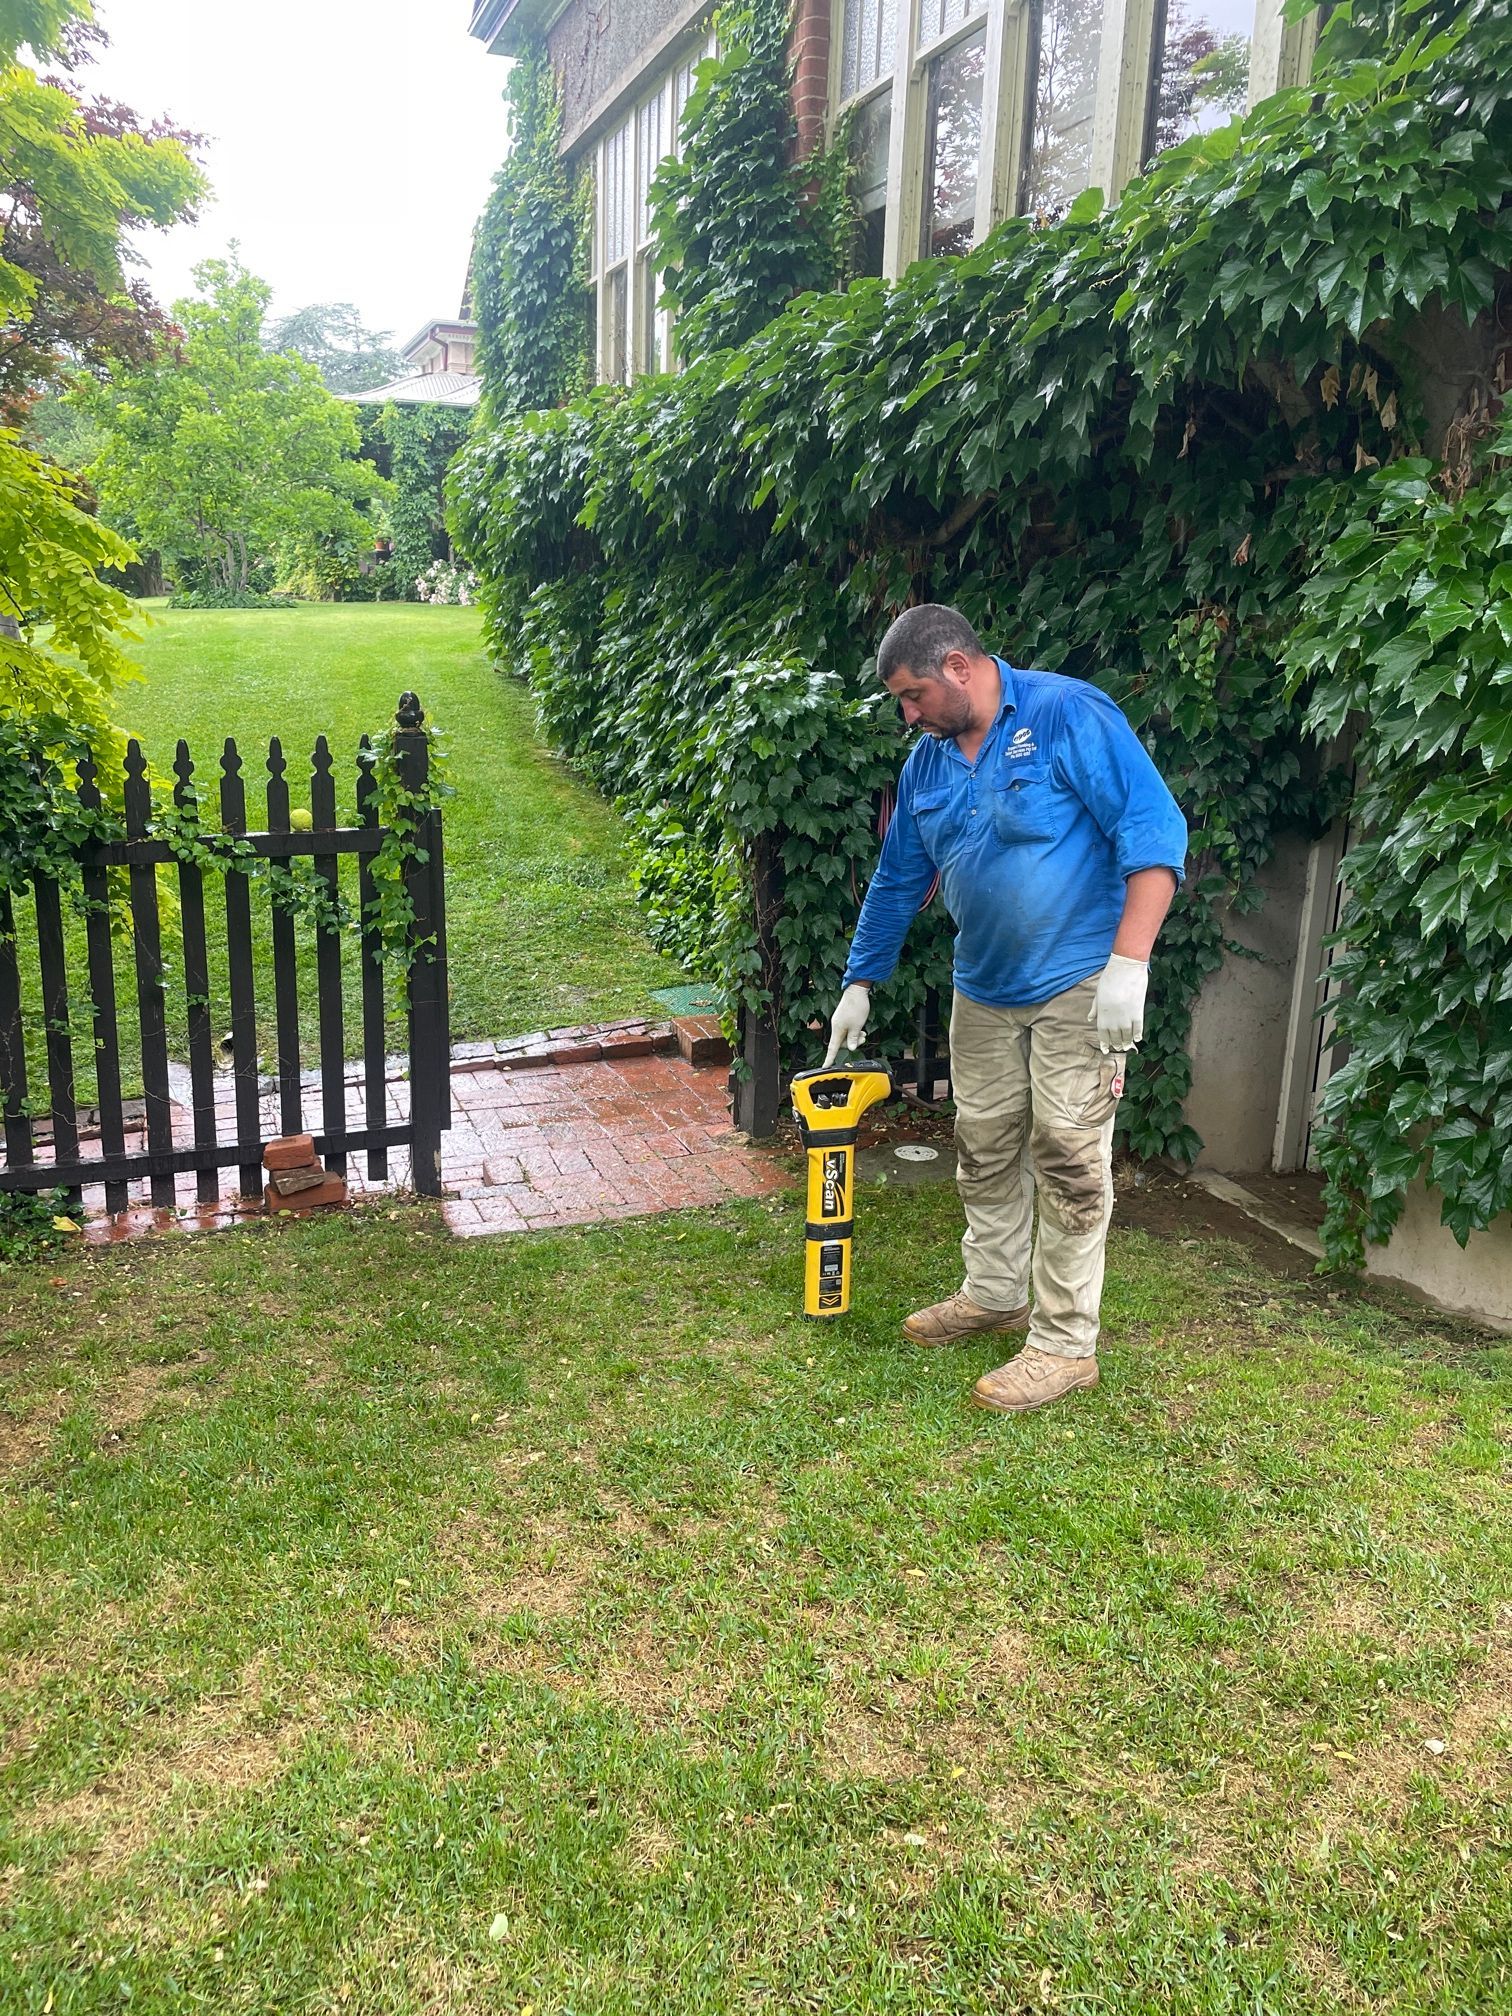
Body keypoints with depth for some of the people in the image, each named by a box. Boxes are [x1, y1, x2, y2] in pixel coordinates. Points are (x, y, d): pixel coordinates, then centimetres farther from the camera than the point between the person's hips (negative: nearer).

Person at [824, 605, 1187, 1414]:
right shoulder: (927, 762, 8)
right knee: (983, 1147, 14)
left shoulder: (1068, 715, -14)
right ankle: (993, 1293, 33)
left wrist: (1128, 963, -24)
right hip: (983, 988, 7)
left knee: (1068, 1155, -3)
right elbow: (897, 880, 18)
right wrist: (859, 984, 20)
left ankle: (1066, 1342, 7)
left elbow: (1154, 830, -18)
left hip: (1079, 983, -7)